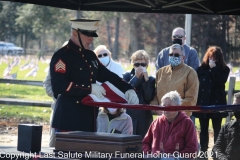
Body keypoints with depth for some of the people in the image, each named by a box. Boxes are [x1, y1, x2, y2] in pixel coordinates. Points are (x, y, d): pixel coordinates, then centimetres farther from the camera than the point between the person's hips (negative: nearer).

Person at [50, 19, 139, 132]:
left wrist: (128, 89, 4)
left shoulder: (90, 56, 16)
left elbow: (107, 75, 20)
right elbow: (58, 86, -21)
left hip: (88, 120, 8)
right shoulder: (62, 56, -11)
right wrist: (90, 88, -20)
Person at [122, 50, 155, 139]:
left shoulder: (151, 80, 8)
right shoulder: (127, 76, 7)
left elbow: (149, 98, -7)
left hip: (144, 118, 1)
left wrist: (146, 79, -9)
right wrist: (136, 77, -9)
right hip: (129, 115, -1)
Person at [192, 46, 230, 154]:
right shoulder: (201, 69, 3)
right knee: (203, 129, 8)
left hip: (217, 104, -2)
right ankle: (203, 152, 14)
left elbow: (220, 81, -17)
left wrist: (213, 69, -16)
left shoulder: (224, 69, 0)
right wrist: (195, 101, -1)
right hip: (203, 103, 2)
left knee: (217, 130, 5)